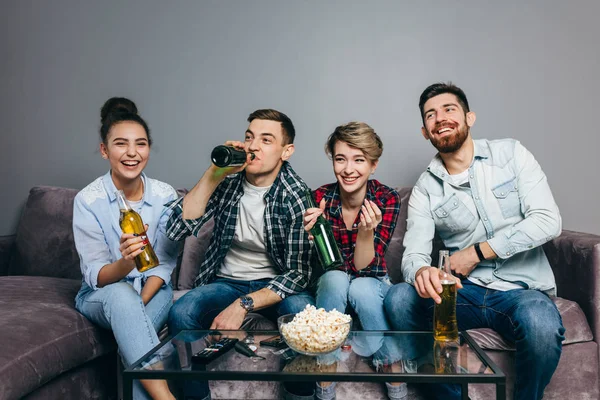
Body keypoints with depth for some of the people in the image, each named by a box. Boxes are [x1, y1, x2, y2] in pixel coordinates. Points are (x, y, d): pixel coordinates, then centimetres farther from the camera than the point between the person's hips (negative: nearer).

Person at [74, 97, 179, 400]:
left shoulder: (165, 195, -9)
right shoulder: (88, 200, -13)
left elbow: (164, 264, -4)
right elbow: (96, 276, -16)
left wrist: (137, 306, -20)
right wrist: (125, 263, -39)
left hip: (153, 291, 1)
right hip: (100, 295, -1)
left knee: (132, 333, -33)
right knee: (120, 294, -36)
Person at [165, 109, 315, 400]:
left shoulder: (296, 197, -14)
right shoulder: (227, 181, -5)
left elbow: (298, 272, -14)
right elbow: (178, 229, -14)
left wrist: (243, 305, -26)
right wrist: (213, 174, -22)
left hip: (275, 285, -2)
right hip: (226, 282, 2)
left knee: (301, 310, -33)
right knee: (180, 314, -26)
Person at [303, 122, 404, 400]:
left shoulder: (387, 199, -18)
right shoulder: (320, 198, -17)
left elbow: (364, 268, -19)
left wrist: (366, 232, -38)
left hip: (372, 285, 0)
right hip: (331, 287, 0)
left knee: (361, 287, -33)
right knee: (335, 278, -32)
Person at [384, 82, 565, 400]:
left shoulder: (511, 154, 1)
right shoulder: (425, 189, 4)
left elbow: (547, 221, -9)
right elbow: (413, 254, -7)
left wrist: (476, 252, -11)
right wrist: (421, 272, -32)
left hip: (521, 288, -1)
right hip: (464, 291, 2)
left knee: (541, 325, -35)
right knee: (398, 298, -24)